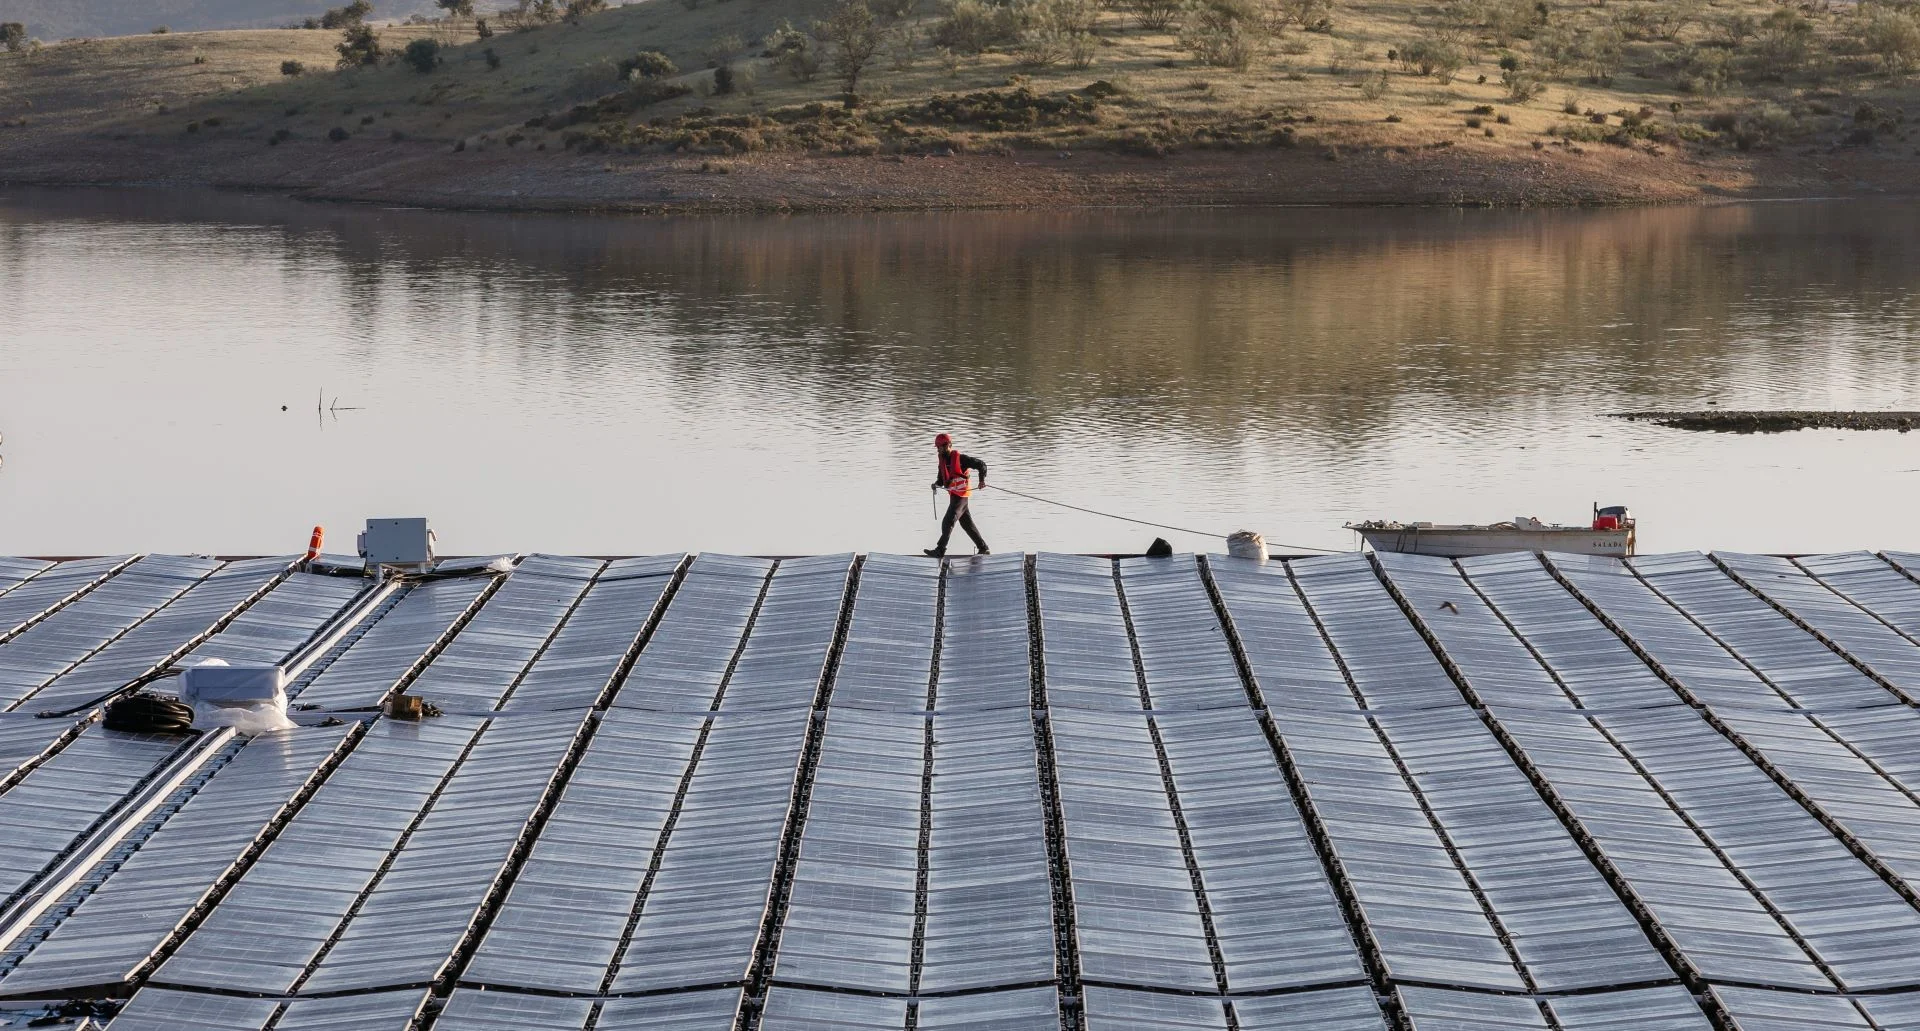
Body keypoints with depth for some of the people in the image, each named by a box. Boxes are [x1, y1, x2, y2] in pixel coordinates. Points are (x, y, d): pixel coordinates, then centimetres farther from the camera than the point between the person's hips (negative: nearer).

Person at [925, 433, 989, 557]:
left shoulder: (960, 458, -14)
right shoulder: (943, 460, 10)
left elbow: (981, 465, -11)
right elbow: (941, 479, 17)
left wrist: (982, 480, -20)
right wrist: (936, 484, -5)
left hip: (961, 495, -9)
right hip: (953, 495, 9)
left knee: (948, 522, -13)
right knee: (967, 524, 13)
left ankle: (940, 550, -12)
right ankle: (983, 548, 20)